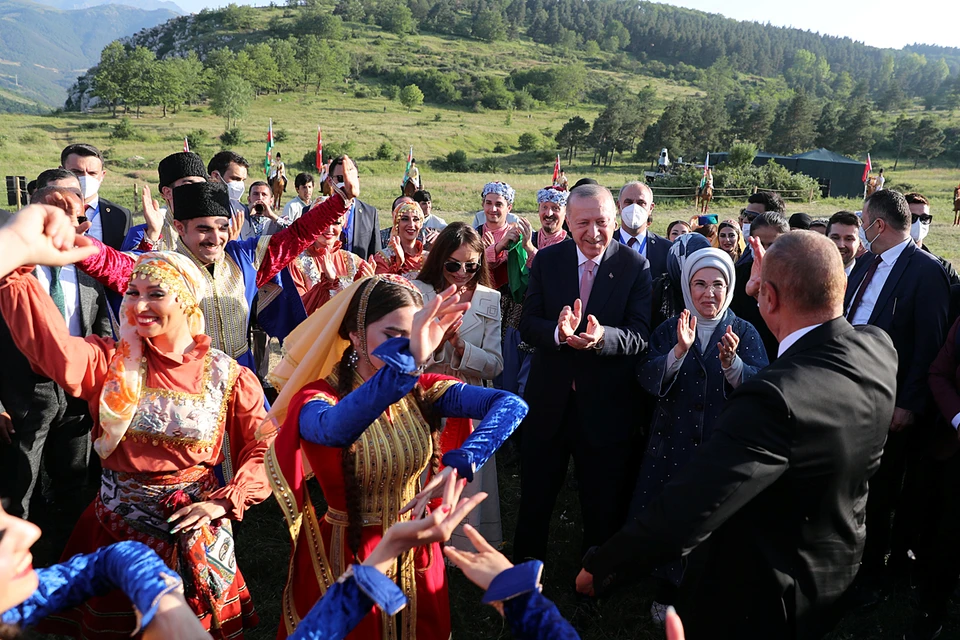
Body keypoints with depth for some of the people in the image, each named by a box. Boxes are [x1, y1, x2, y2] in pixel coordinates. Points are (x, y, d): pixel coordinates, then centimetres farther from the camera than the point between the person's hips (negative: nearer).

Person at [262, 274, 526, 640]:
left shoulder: (422, 391, -9)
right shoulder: (316, 398, -20)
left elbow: (512, 405, -21)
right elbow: (335, 431, -46)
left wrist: (458, 466, -36)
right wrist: (406, 361, -58)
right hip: (346, 559, -3)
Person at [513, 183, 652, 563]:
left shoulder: (635, 266, -7)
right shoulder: (547, 260, -1)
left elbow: (640, 336, -15)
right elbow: (527, 325, -7)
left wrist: (602, 336, -35)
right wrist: (558, 332, -29)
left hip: (606, 404, -2)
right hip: (549, 399, 2)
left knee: (604, 504, 15)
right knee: (535, 495, 18)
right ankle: (526, 564, 41)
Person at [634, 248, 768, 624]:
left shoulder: (744, 332, 1)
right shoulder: (668, 331, 3)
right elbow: (647, 379, -12)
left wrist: (731, 363, -32)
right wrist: (679, 351, -27)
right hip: (673, 442, 1)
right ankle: (668, 591, 28)